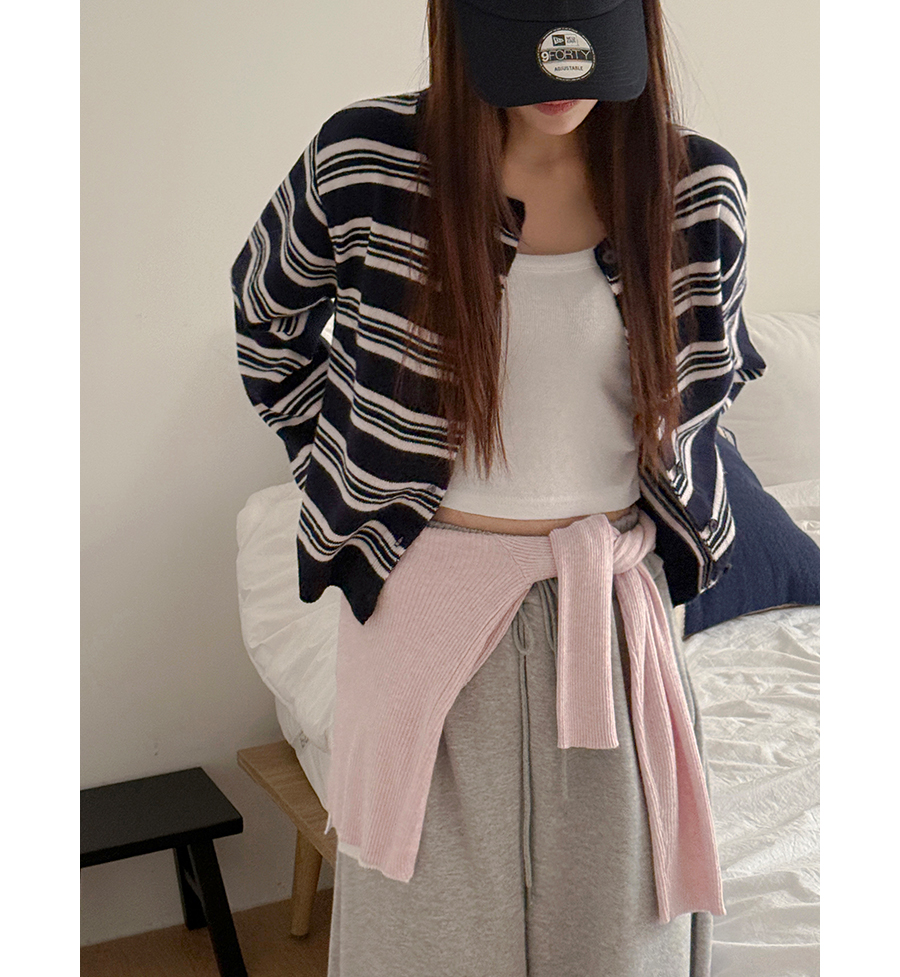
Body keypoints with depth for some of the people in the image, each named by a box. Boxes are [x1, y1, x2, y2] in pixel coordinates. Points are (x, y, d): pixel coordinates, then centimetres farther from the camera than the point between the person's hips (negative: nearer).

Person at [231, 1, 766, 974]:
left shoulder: (700, 189, -7)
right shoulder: (361, 160, -11)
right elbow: (267, 317, 8)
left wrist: (669, 502, 10)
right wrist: (336, 468, 7)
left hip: (611, 601, 2)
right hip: (426, 593, -1)